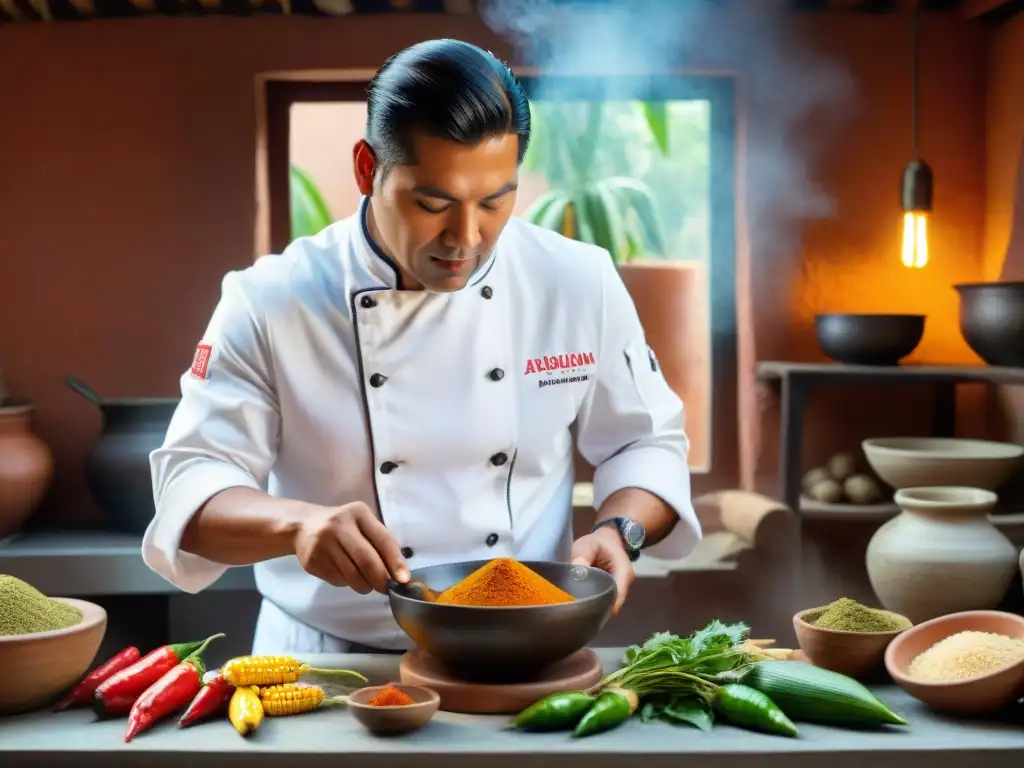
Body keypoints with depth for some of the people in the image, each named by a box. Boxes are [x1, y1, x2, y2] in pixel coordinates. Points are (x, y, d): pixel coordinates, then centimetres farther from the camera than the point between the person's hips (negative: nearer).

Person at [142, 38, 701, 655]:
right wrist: (298, 523, -28)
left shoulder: (580, 284, -1)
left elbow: (648, 443, 9)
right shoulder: (271, 303, -7)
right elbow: (191, 486, -9)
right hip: (330, 668, -1)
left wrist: (619, 531, -11)